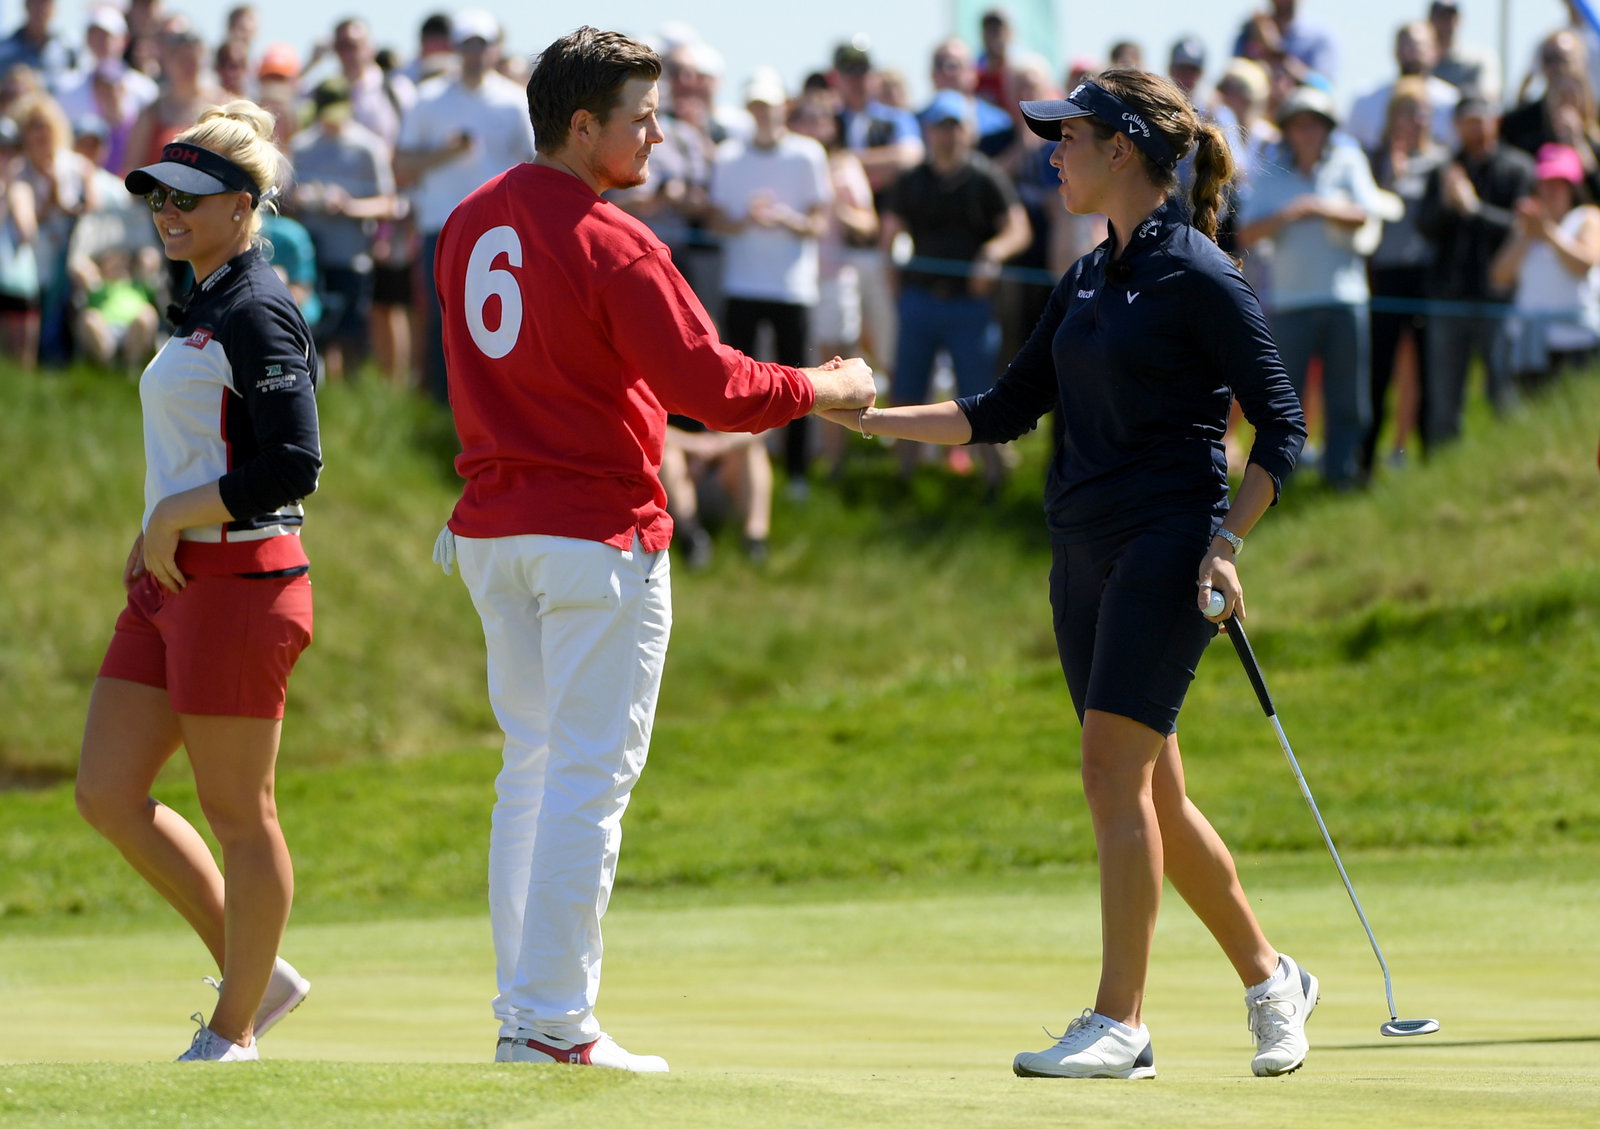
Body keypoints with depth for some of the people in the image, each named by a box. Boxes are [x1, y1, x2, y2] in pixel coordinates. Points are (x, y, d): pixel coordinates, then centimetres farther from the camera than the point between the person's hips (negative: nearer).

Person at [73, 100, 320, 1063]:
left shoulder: (258, 314, -12)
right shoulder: (204, 311, 17)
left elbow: (295, 467, -19)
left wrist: (174, 518, -14)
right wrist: (157, 533, 13)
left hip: (239, 581, -10)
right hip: (171, 582, 10)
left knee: (238, 812, -1)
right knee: (108, 795, 8)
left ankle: (233, 1034, 8)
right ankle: (258, 973, 18)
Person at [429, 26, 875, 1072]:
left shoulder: (470, 223, 7)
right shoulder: (612, 245, -17)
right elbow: (714, 386, -17)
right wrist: (824, 389, -1)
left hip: (490, 529, 8)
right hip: (599, 534, -8)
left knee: (533, 766, 15)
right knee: (589, 779, -4)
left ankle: (524, 1013, 16)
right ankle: (555, 1024, -6)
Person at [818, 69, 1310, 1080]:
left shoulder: (1200, 276, -8)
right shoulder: (1088, 280, 15)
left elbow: (1282, 426, -8)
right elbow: (1005, 411, 19)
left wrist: (1226, 542, -18)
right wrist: (866, 415, 12)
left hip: (1167, 548, -8)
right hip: (1087, 550, 8)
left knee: (1115, 771, -14)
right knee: (1152, 793, 9)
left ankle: (1120, 1023, -14)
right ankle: (1270, 978, 23)